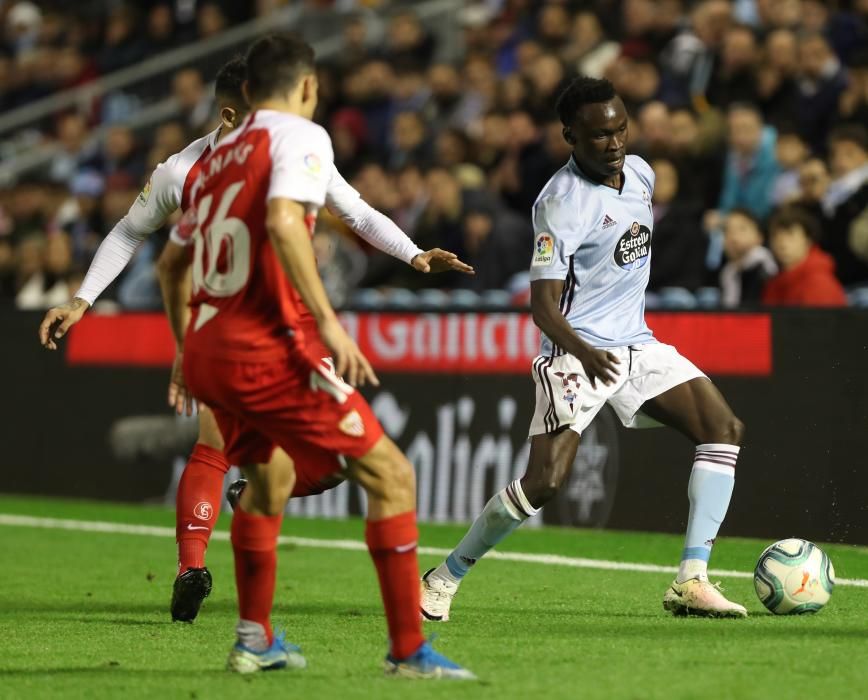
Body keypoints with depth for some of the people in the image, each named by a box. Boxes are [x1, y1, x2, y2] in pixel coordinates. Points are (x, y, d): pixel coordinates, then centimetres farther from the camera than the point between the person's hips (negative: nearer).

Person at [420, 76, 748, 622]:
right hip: (578, 352, -7)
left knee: (724, 428, -8)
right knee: (547, 480, -18)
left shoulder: (639, 172, 5)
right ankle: (444, 580, 2)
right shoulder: (562, 202, -18)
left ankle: (691, 582, -11)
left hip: (637, 345, 8)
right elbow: (543, 304, -24)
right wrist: (582, 351, -41)